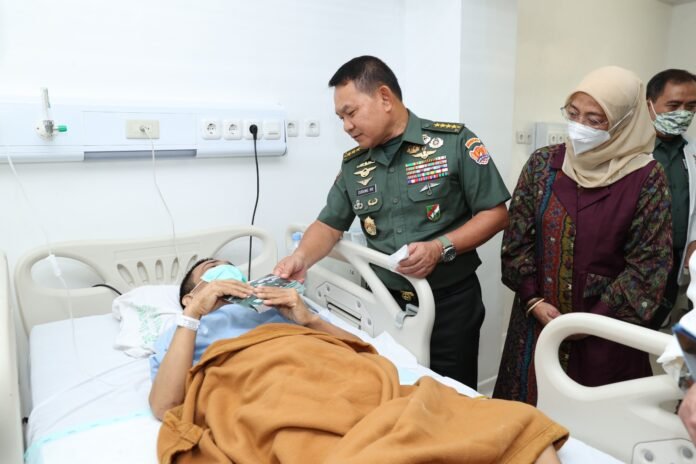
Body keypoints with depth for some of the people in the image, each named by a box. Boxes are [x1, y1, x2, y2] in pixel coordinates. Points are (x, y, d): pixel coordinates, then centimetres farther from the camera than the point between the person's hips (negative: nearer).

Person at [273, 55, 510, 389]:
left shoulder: (454, 143, -8)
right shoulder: (353, 165, 6)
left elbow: (495, 214, -6)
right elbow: (329, 224, 10)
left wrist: (441, 247, -19)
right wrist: (302, 258, -10)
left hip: (450, 302, -3)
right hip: (385, 303, 4)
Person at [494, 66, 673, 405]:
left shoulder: (646, 177, -9)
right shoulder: (543, 163, -1)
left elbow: (649, 263, -8)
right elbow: (517, 237, 1)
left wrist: (595, 320, -11)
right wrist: (533, 300, -7)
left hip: (605, 329, -2)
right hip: (538, 317, 3)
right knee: (530, 416, 15)